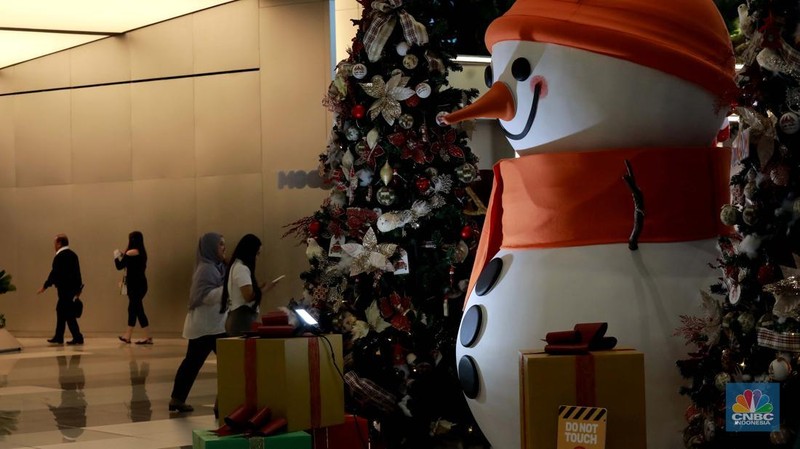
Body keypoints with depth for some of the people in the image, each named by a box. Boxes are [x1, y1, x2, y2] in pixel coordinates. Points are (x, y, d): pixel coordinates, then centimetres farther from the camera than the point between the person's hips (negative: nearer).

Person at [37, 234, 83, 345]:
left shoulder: (60, 256, -14)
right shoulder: (72, 254, 12)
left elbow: (54, 273, -16)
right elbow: (77, 272, 15)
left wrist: (45, 286, -8)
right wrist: (78, 288, 20)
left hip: (64, 289, -9)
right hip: (72, 288, 9)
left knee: (68, 313, -6)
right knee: (60, 310, 16)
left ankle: (78, 338, -8)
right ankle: (58, 337, 21)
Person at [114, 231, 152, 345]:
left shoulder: (131, 252, -14)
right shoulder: (141, 253, 11)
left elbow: (119, 266, -9)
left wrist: (116, 256, 8)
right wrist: (123, 256, 17)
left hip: (135, 285, -9)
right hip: (140, 283, 9)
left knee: (137, 310, -5)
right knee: (133, 309, 15)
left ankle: (148, 337, -8)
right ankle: (127, 336, 23)